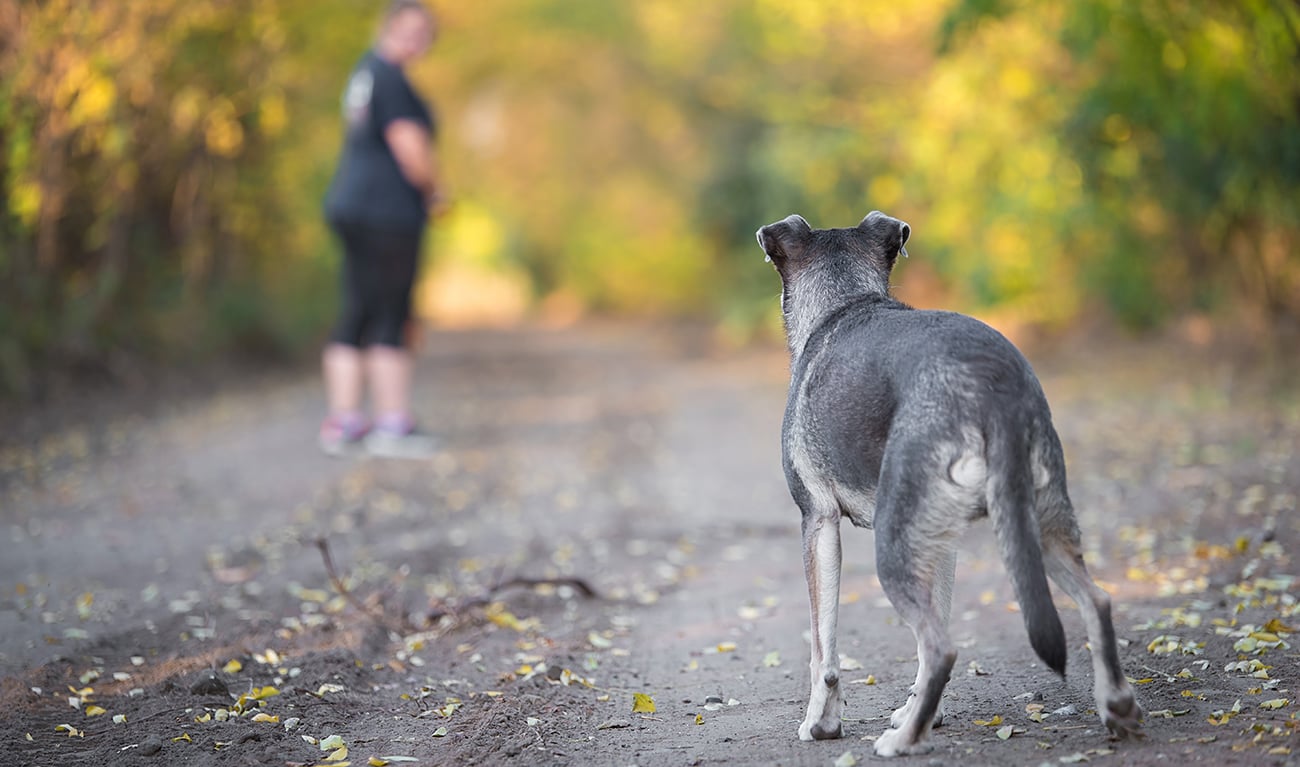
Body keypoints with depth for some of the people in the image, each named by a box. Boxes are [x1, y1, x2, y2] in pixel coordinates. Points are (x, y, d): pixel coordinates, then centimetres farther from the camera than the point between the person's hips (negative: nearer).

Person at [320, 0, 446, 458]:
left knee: (356, 316, 10)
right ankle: (392, 425, 0)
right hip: (387, 209, -10)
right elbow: (410, 147, -19)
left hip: (352, 204, 10)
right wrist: (434, 191, -1)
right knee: (391, 319, -4)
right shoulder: (389, 77, -13)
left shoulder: (366, 70, 17)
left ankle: (342, 423, 12)